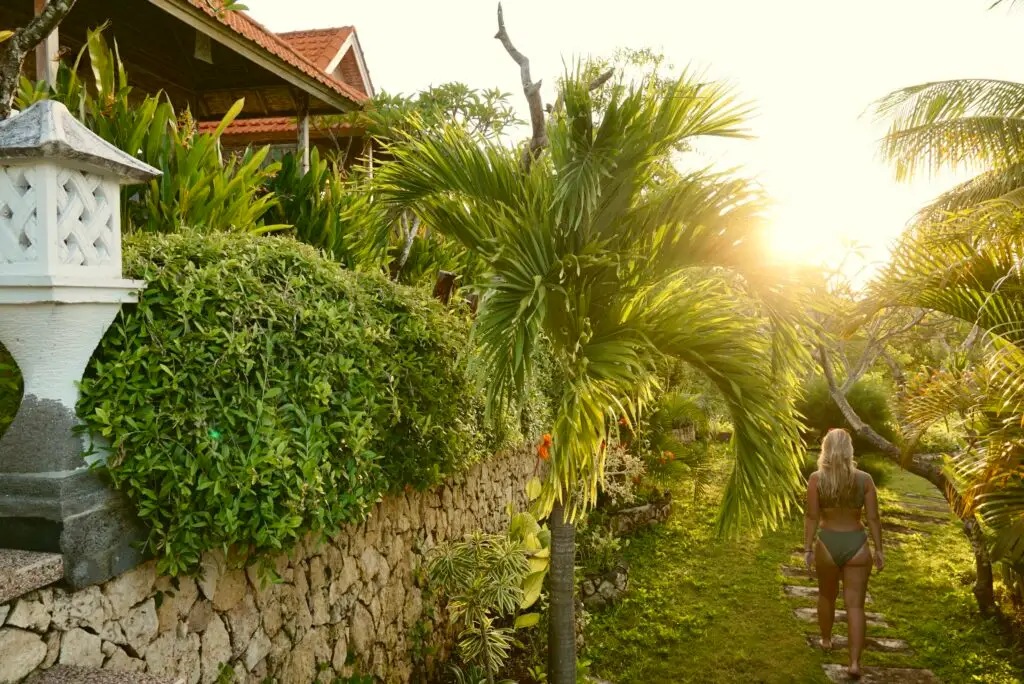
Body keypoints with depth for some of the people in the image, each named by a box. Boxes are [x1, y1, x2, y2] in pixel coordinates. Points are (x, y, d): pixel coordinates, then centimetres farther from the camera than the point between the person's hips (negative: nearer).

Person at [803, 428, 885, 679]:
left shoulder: (816, 479, -9)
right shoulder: (864, 479, -6)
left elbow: (811, 517, -9)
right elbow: (873, 518, -4)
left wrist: (807, 548, -2)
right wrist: (879, 549, 5)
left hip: (827, 544, 0)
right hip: (856, 545, 0)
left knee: (827, 595, 24)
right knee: (855, 605, 4)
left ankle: (826, 640, 43)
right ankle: (854, 662, -3)